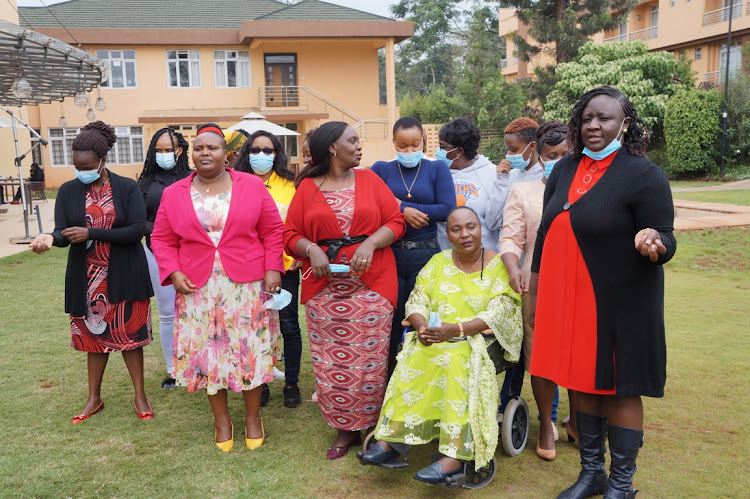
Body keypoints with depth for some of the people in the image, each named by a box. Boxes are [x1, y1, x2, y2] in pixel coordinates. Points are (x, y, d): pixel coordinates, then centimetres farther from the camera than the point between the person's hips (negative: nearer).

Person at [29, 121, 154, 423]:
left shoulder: (127, 188, -6)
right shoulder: (68, 191, 2)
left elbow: (137, 229, -16)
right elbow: (62, 232, -5)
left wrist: (91, 233, -23)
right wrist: (50, 238, -30)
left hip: (124, 277, -2)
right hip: (86, 279, 2)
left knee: (129, 335, 4)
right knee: (95, 336, 11)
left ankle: (140, 396, 18)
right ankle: (94, 399, 26)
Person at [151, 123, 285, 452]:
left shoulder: (252, 186, 1)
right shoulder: (174, 194, 5)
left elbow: (273, 231, 2)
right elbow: (162, 239, 8)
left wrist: (273, 269, -5)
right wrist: (173, 273, -6)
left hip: (247, 285, -1)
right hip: (198, 288, 1)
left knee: (251, 350, 4)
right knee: (208, 353, 7)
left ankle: (253, 417, 22)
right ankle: (221, 419, 24)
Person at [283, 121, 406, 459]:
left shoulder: (369, 180, 9)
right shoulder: (307, 188, 7)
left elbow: (395, 222, 3)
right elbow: (290, 235, 6)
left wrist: (369, 244, -12)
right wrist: (311, 249, -13)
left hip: (371, 285, 0)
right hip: (324, 288, 0)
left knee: (368, 360, -1)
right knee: (331, 363, 3)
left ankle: (373, 427, 16)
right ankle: (344, 430, 19)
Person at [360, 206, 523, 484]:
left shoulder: (499, 265, -1)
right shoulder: (438, 262, 12)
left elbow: (500, 314, -12)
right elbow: (416, 301, 6)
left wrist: (456, 329, -26)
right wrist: (422, 327, -17)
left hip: (480, 340, -3)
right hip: (434, 339, 4)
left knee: (457, 360, -35)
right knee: (414, 358, -28)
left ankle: (455, 455, -39)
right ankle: (391, 438, -28)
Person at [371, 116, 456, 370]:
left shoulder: (437, 169, 4)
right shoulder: (381, 169, 7)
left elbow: (448, 210, -9)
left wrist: (400, 204, -11)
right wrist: (403, 212, -17)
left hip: (426, 255, 0)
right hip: (389, 255, 1)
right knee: (391, 319, 5)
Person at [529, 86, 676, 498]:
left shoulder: (643, 175, -9)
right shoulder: (565, 170, 8)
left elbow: (665, 240, -11)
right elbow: (547, 233, 13)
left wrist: (653, 244, -35)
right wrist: (535, 290, 14)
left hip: (621, 304, -5)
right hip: (569, 301, 5)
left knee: (619, 390, 4)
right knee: (584, 383, 13)